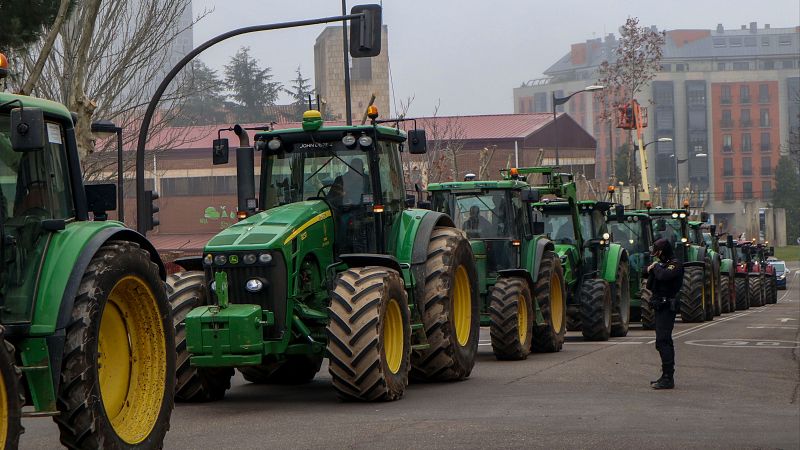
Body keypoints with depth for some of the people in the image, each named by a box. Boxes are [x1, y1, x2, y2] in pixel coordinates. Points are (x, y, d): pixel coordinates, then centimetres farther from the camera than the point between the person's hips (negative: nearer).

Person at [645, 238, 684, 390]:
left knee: (662, 342, -14)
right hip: (661, 308, 10)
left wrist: (657, 266, -12)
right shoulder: (662, 264, 18)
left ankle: (668, 378, -15)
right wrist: (651, 272, 1)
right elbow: (650, 286, 19)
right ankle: (667, 377, 22)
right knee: (664, 343, 15)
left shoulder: (675, 264, -11)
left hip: (667, 307, -10)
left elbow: (663, 276, -31)